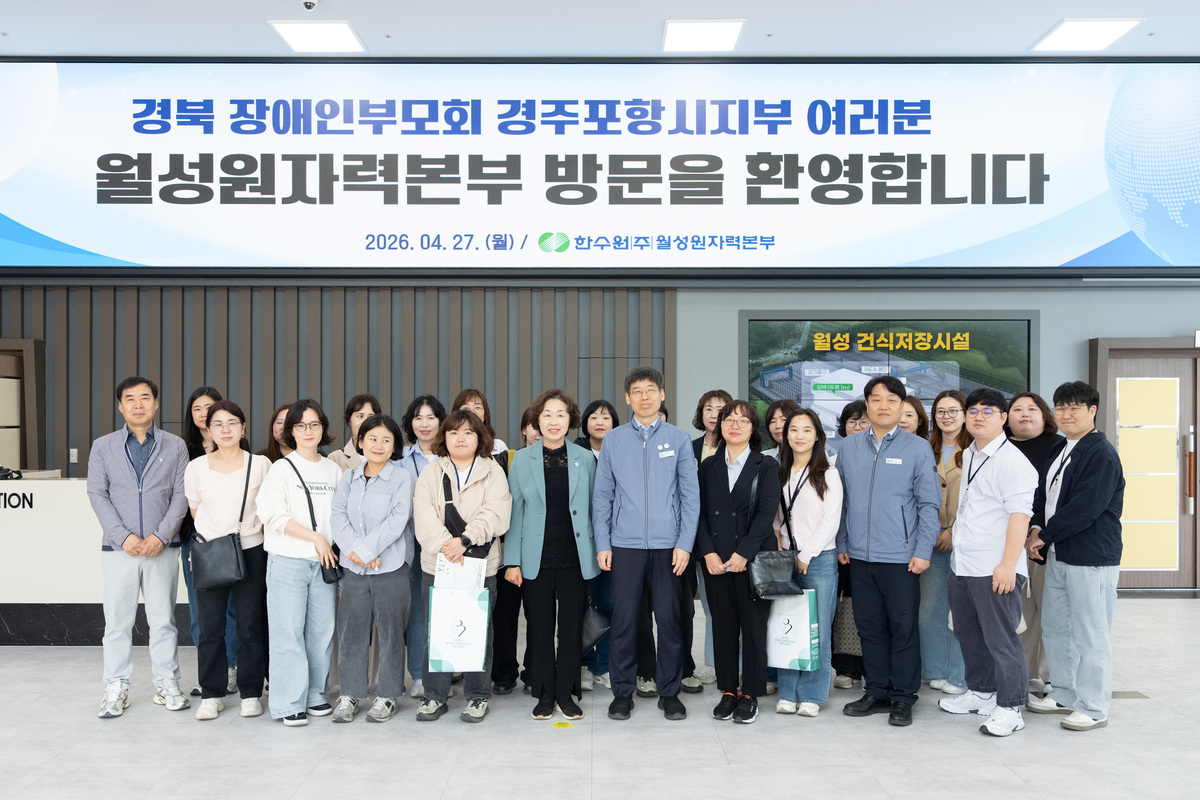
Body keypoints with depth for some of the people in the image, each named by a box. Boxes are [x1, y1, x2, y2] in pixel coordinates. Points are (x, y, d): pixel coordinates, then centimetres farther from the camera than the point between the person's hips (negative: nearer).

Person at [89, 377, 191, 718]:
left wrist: (161, 536, -10)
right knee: (117, 620, 3)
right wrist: (124, 536, -10)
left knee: (163, 618, 5)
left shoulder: (175, 446, 6)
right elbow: (97, 494, 1)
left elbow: (181, 495, 2)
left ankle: (166, 683, 16)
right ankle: (116, 688, 14)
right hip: (119, 548, 0)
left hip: (162, 547, 0)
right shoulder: (103, 447, 8)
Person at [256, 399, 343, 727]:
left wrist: (338, 548, 3)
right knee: (288, 632, -3)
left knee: (322, 630, 6)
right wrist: (315, 537, -12)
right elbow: (274, 516, -9)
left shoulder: (333, 469, 12)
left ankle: (314, 695, 18)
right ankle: (289, 703, 5)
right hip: (288, 561, -4)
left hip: (325, 562, 4)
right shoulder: (282, 468, -1)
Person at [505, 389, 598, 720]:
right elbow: (514, 512, 4)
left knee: (572, 628, 5)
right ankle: (544, 695, 19)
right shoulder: (522, 459, 4)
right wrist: (512, 561, 0)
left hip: (575, 558, 0)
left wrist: (597, 553, 5)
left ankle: (566, 694, 18)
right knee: (539, 628, 5)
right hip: (537, 559, 0)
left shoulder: (585, 459, 5)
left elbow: (593, 509, 10)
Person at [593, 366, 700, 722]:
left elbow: (690, 494, 4)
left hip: (668, 545, 0)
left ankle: (669, 692, 18)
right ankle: (623, 692, 17)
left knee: (669, 618, 4)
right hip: (625, 545, 0)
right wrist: (602, 544, 0)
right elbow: (602, 496, 7)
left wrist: (685, 543, -4)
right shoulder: (613, 440, 7)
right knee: (623, 620, 3)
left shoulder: (678, 439, 5)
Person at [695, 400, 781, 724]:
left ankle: (750, 695, 13)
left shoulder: (767, 466, 2)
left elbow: (766, 512, -7)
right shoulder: (709, 467, 10)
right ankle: (728, 691, 19)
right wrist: (708, 552, -8)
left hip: (754, 559, -3)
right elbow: (701, 512, 5)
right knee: (723, 626, 8)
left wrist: (742, 553, -15)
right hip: (716, 560, 3)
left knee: (754, 626, 2)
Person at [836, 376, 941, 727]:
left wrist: (923, 551, -8)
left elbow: (929, 504, -2)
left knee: (903, 628, 4)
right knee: (869, 626, 11)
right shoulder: (849, 448, 8)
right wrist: (841, 544, 9)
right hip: (860, 556, 4)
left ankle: (903, 698, 17)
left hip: (901, 557, -3)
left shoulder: (919, 448, -1)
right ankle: (878, 692, 24)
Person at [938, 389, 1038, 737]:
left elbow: (1019, 515, -18)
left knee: (1000, 639, -1)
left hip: (995, 569, -9)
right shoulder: (967, 457, 15)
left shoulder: (1012, 461, -11)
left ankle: (1010, 708, 10)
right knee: (969, 634, 18)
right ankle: (981, 692, 34)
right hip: (962, 564, 9)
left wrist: (1008, 564, -22)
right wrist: (949, 533, 24)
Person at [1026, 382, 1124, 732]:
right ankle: (1065, 695, 32)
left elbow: (1085, 508, -20)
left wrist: (1046, 535, -12)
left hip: (1091, 559, -9)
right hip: (1058, 557, 9)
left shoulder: (1101, 454, -14)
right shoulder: (1059, 450, 14)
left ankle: (1093, 709, 11)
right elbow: (1044, 493, 19)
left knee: (1090, 636, -1)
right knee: (1054, 628, 17)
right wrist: (1037, 528, 1)